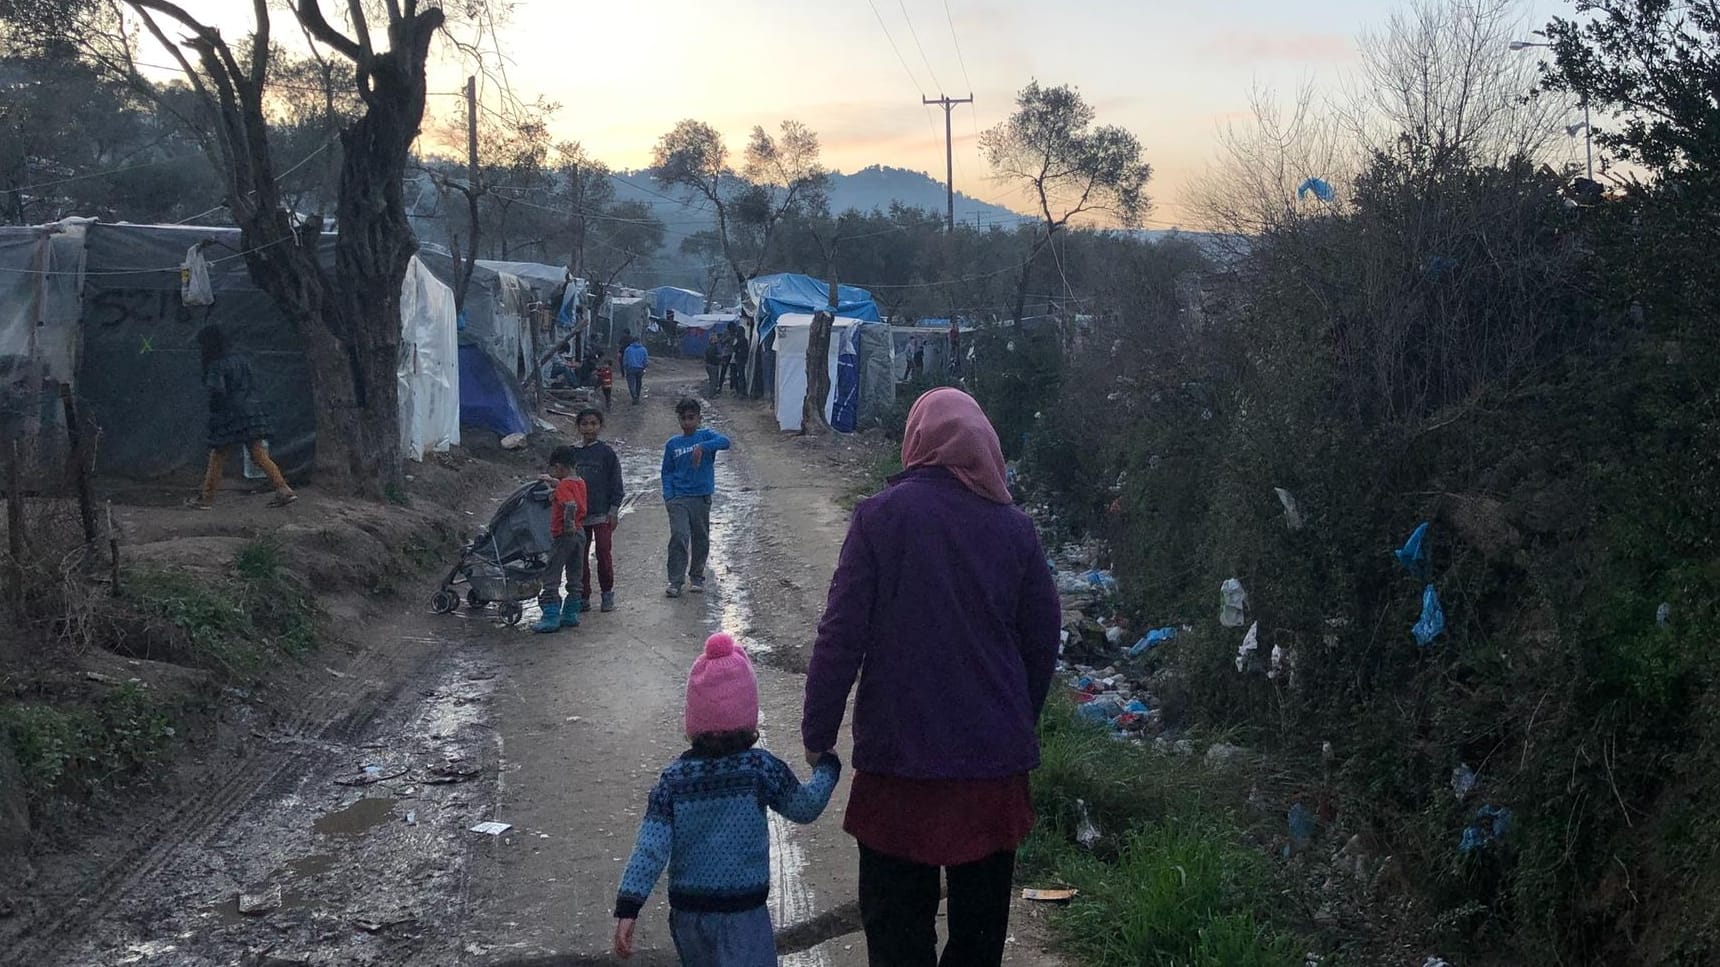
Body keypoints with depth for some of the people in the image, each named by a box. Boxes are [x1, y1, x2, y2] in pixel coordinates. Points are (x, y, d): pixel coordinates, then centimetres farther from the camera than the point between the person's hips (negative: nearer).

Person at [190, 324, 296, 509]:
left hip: (229, 417, -6)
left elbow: (217, 390, -22)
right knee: (260, 456, 3)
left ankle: (207, 498, 15)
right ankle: (284, 490, -9)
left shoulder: (216, 365, -11)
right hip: (252, 409, 6)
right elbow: (253, 385, 16)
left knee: (217, 457, 7)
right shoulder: (241, 358, 11)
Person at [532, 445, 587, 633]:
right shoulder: (580, 483, 7)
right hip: (580, 533, 8)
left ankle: (551, 618, -4)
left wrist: (568, 525, -25)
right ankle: (571, 615, 19)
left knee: (551, 579, -2)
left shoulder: (563, 487, -17)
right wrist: (553, 482, 32)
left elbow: (571, 505, -33)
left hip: (563, 535, -8)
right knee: (574, 578, 14)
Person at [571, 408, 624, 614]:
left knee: (604, 553, -5)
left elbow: (616, 484, -1)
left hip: (602, 514, -4)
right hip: (578, 514, 4)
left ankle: (607, 594, 7)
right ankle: (583, 597, 13)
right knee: (580, 557, 6)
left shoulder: (606, 453, -2)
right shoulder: (572, 453, 7)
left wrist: (614, 511, -5)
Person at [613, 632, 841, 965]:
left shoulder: (673, 778, -5)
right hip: (742, 913, -4)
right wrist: (827, 767, 16)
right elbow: (805, 809, 1)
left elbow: (650, 847, -10)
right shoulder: (761, 768, -12)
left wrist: (627, 908, -9)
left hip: (686, 912, 4)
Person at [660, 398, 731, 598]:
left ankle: (697, 577, 26)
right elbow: (667, 471, 12)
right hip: (678, 498, 0)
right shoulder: (672, 443, 7)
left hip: (702, 497, 0)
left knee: (701, 539, 9)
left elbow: (725, 442, -19)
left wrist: (702, 447, -34)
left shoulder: (705, 435, 1)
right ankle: (675, 581, -9)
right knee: (678, 537, -13)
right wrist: (668, 495, -2)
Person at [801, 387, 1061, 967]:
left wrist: (818, 734, -2)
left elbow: (841, 634, -11)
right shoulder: (1015, 528, 1)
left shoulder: (882, 516, -8)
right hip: (996, 759, 3)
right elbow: (1043, 641, 7)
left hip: (900, 752, -3)